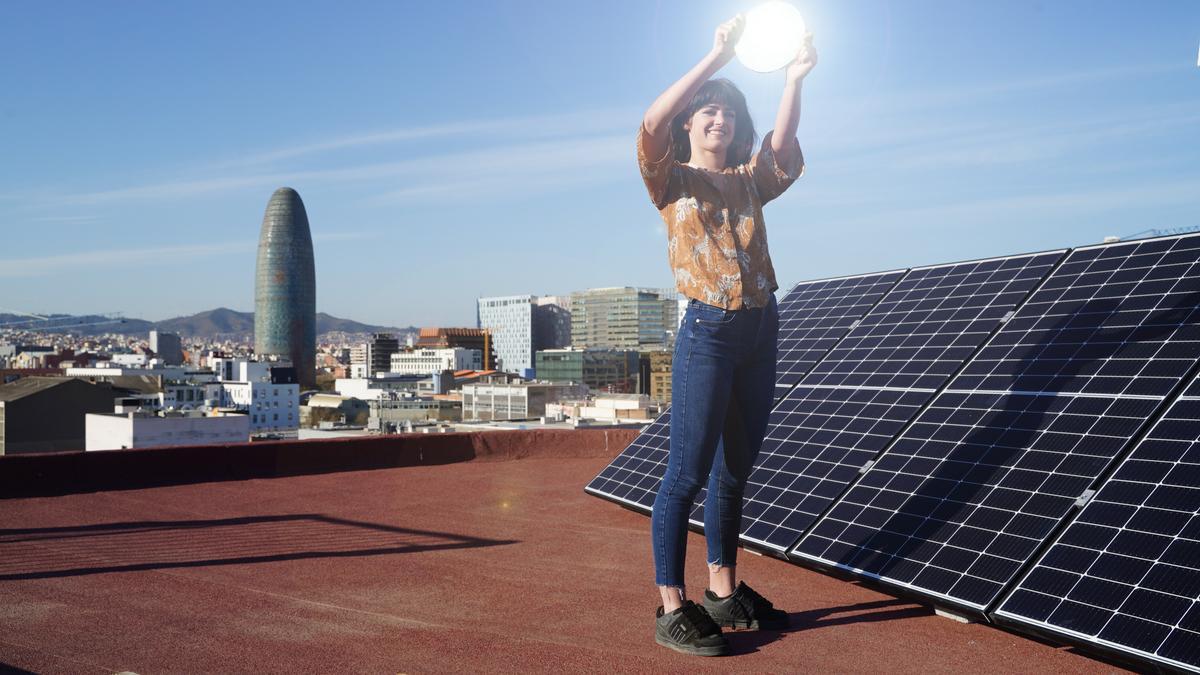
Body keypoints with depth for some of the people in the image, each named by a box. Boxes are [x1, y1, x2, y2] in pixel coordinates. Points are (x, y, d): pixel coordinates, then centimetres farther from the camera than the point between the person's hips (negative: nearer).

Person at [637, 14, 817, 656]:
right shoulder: (673, 181, 3)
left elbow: (781, 144, -1)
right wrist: (716, 57, -19)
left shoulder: (749, 183, 17)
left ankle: (724, 591, 25)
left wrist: (794, 77, -13)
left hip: (760, 329, 6)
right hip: (708, 332, -6)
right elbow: (651, 126, -16)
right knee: (687, 474, -6)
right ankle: (671, 609, 1)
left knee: (735, 469, 13)